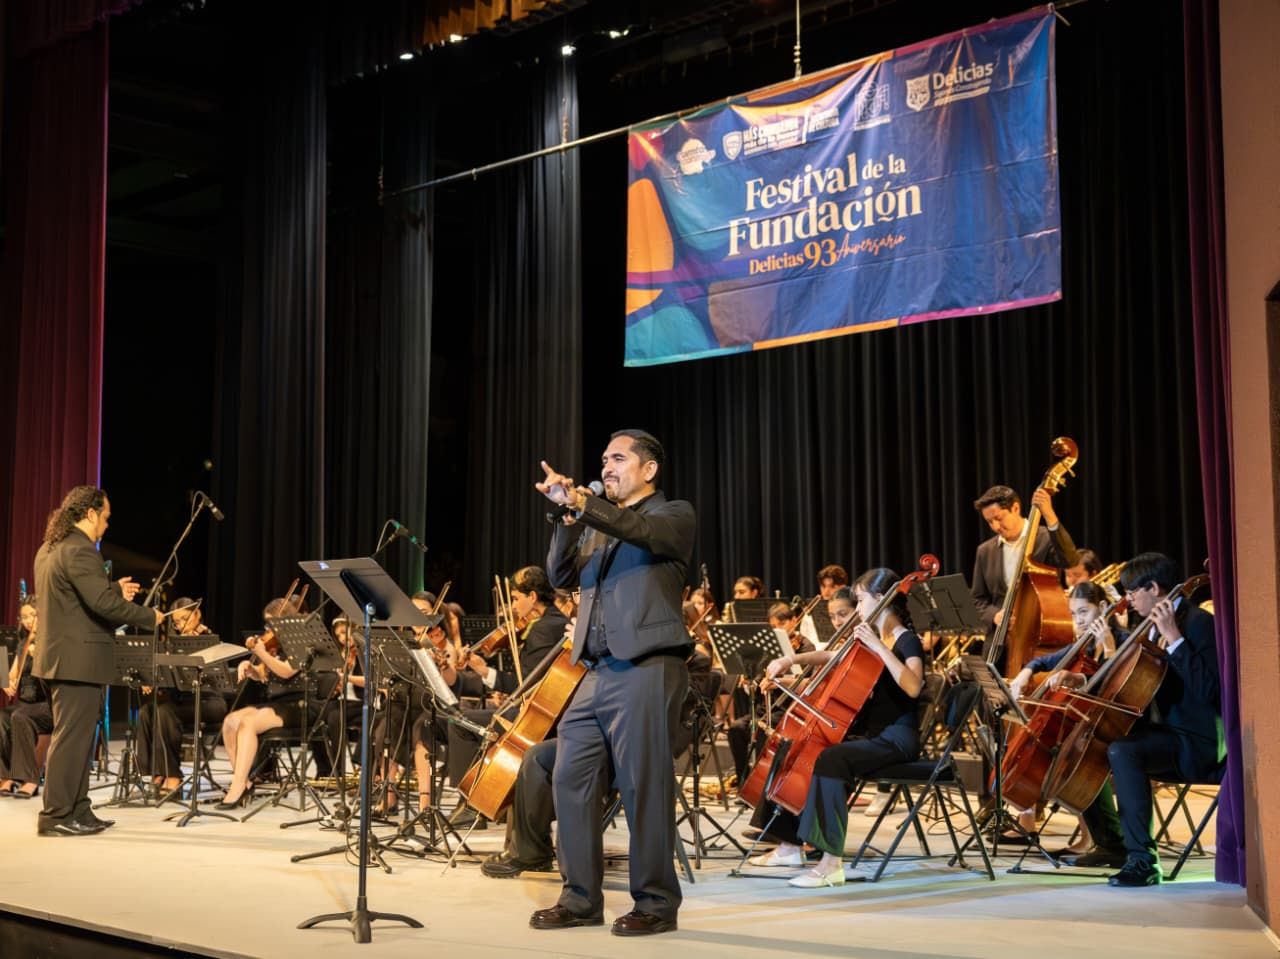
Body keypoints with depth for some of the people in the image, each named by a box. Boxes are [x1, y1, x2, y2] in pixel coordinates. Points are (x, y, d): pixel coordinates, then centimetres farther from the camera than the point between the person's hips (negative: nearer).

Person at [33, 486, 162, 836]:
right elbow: (102, 603, -25)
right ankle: (56, 817, -2)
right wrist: (149, 617, -14)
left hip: (61, 657, 10)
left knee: (76, 737, 15)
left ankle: (76, 811, 20)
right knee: (71, 738, -5)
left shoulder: (49, 549, 15)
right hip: (78, 659, -10)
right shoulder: (80, 550, -17)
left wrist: (115, 590, 18)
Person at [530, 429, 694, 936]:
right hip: (595, 672, 7)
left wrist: (580, 500, -31)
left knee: (644, 788, -5)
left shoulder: (674, 515, 4)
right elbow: (562, 576, 10)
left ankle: (656, 902, 5)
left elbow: (641, 529, -19)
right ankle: (581, 898, 14)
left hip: (647, 669, -7)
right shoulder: (598, 525, 23)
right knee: (570, 781, 5)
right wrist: (569, 516, -4)